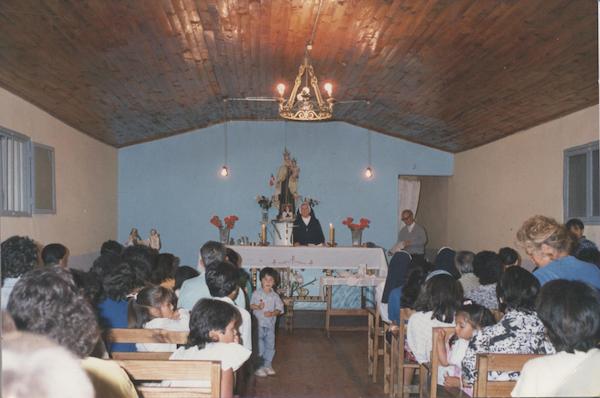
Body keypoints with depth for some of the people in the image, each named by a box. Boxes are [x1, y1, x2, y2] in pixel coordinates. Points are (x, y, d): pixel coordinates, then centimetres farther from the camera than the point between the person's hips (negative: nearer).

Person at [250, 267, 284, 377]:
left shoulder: (275, 296, 1)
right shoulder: (256, 293, -4)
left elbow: (279, 309, 1)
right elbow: (251, 305, -2)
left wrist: (272, 313, -17)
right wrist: (257, 307, -20)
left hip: (270, 324, 3)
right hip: (258, 323, -3)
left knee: (270, 344, 9)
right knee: (259, 345, 4)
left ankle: (267, 365, 24)